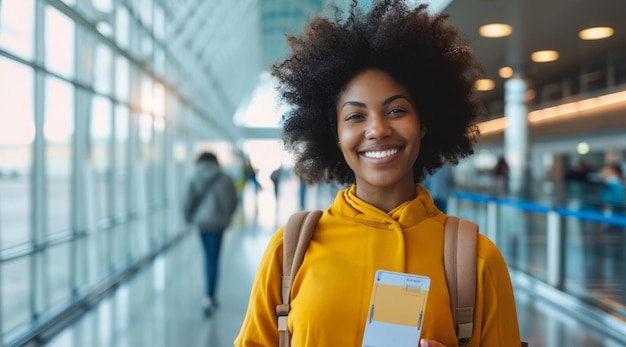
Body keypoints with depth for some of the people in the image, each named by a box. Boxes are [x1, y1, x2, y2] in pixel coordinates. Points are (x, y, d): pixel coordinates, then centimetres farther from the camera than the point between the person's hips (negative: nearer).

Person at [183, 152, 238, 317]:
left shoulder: (195, 180, -3)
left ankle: (210, 296, 23)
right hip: (218, 223, -1)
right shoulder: (225, 179, -3)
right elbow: (233, 201, 1)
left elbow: (188, 202, -5)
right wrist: (226, 217, 18)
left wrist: (189, 219, 12)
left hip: (201, 221, 1)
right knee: (213, 260, 1)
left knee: (209, 258, 17)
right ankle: (209, 297, -7)